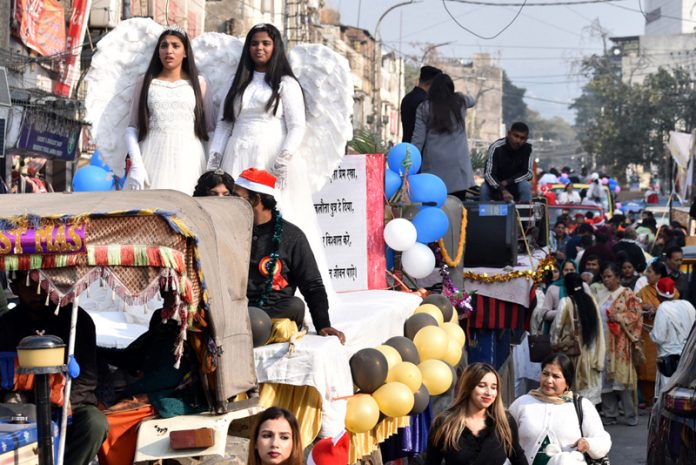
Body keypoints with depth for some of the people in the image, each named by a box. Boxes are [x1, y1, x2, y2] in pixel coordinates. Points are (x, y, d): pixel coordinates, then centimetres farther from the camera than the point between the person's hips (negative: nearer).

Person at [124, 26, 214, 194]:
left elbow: (209, 129, 11)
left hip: (187, 160, 0)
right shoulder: (146, 84, 11)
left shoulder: (199, 84, 10)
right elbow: (132, 128, 7)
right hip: (152, 158, 0)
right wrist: (136, 164, -7)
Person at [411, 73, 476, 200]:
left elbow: (418, 138, 0)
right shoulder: (459, 102, 7)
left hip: (434, 162, -1)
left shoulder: (424, 108, 2)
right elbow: (472, 100, 32)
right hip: (457, 161, 1)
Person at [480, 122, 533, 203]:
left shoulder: (527, 149, -13)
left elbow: (528, 173, -13)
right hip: (496, 187, -1)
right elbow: (488, 174, -28)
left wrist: (507, 182, -24)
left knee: (526, 186, -29)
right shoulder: (496, 147, -20)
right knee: (484, 187, -31)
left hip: (515, 188, 1)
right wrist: (503, 191, -43)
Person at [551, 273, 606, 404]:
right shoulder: (591, 300, 1)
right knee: (590, 385, 10)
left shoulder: (566, 302, -10)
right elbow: (598, 327, 0)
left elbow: (557, 326, -9)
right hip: (590, 350, 4)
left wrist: (555, 344, 7)